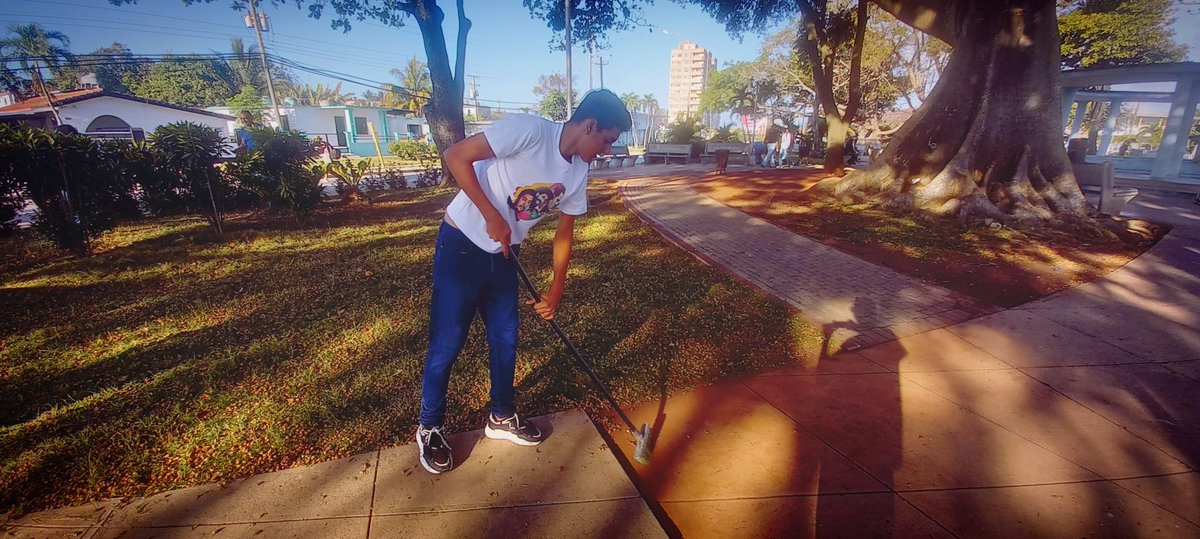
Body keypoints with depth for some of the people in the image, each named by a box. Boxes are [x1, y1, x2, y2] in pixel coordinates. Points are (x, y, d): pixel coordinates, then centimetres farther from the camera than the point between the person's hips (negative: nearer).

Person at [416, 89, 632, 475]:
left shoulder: (577, 171, 0)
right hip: (462, 247, -7)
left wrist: (556, 290, 6)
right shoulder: (529, 129, -23)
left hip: (504, 255, 7)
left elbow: (564, 232, 9)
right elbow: (456, 156, -24)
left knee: (505, 338, 14)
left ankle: (502, 417, 35)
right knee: (447, 344, 2)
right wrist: (493, 217, -25)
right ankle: (429, 429, 24)